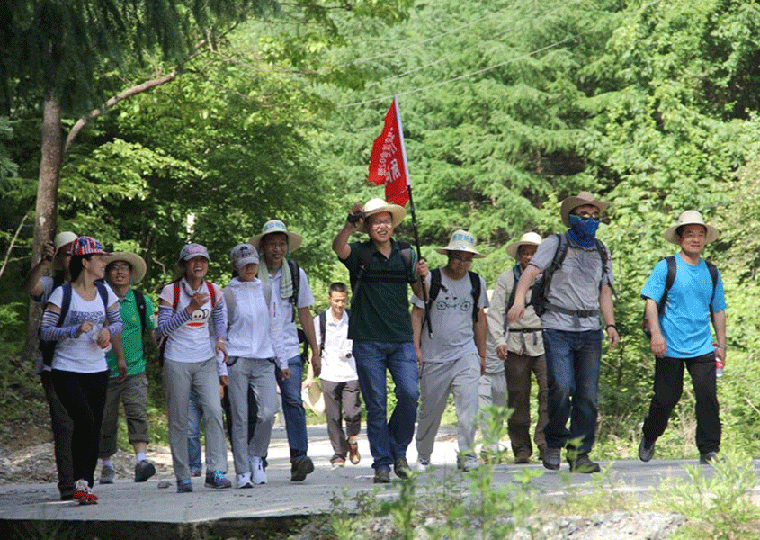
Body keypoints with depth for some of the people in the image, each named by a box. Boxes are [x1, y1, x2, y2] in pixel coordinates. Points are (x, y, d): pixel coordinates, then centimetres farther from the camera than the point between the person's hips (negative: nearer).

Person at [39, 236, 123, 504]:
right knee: (86, 422, -21)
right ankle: (81, 483, -16)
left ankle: (85, 485, 12)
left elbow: (117, 321, 20)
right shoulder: (62, 294, -6)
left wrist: (108, 330, -3)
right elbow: (45, 331, -9)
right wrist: (75, 331, -22)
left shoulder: (104, 291, 10)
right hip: (67, 371, -5)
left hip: (97, 371, 5)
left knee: (94, 429, 3)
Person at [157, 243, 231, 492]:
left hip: (206, 361, 3)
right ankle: (183, 477, 7)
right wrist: (189, 309, -22)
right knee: (178, 420, 0)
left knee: (214, 411, -15)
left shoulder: (214, 291, 6)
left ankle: (216, 471, -13)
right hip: (177, 362, -3)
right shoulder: (171, 292, -6)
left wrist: (221, 338, 5)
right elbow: (163, 328, -12)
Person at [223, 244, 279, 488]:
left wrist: (283, 361, 14)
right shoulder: (228, 294, 6)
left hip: (264, 360, 2)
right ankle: (243, 472, 0)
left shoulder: (266, 290, 14)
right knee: (240, 417, -6)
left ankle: (256, 456, 12)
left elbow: (275, 326, 19)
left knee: (268, 413, -12)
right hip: (237, 360, -2)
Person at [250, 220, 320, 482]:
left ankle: (299, 457, -18)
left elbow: (304, 314, 15)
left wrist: (315, 352, 13)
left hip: (288, 349, 1)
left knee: (293, 401, -14)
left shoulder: (296, 273, 8)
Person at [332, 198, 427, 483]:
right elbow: (338, 248, -22)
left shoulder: (406, 254, 11)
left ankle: (398, 449, 10)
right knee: (376, 404, -1)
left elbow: (422, 295, 14)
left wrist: (422, 277, -8)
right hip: (368, 341, -2)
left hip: (401, 339, 2)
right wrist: (349, 226, -41)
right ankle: (381, 464, 7)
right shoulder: (360, 253, 1)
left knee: (409, 393, -12)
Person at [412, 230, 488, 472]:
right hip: (434, 357, -2)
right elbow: (417, 314, 1)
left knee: (468, 404, -16)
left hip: (465, 354, 2)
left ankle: (466, 455, -12)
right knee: (430, 409, 5)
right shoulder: (431, 280, -2)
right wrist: (415, 348, -7)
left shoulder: (477, 283, 9)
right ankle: (423, 456, 23)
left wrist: (482, 354, 19)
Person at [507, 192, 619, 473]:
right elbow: (530, 271, -11)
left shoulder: (601, 252, 18)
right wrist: (519, 300, -29)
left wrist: (610, 324, 6)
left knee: (588, 394, -2)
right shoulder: (556, 245, 3)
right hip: (558, 327, -4)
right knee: (561, 387, -17)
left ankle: (579, 454, 5)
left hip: (590, 330, 4)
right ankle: (554, 441, 4)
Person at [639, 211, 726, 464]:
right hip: (670, 348, -3)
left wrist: (721, 344, 16)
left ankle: (709, 450, -3)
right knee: (666, 398, 3)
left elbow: (718, 310, 19)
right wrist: (656, 334, -17)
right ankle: (649, 438, 28)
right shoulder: (666, 268, 0)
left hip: (702, 348, 3)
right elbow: (651, 301, -6)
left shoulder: (712, 273, 13)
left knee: (707, 396, -9)